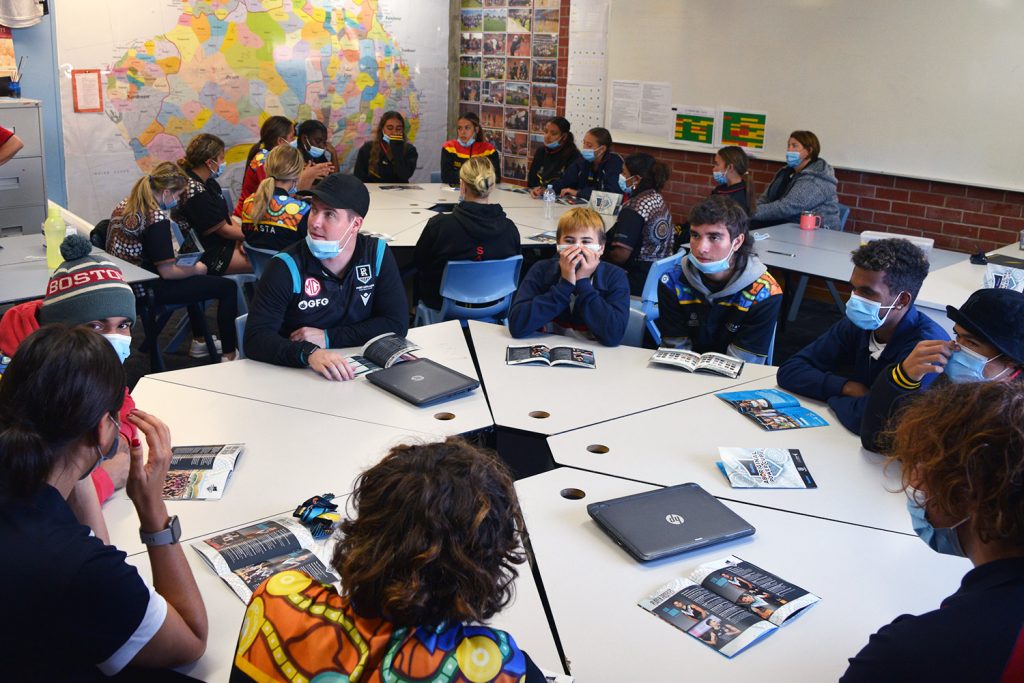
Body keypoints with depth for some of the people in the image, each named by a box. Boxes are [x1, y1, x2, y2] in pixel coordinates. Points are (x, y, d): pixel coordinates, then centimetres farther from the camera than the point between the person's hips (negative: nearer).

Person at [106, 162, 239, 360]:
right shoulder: (157, 219, -24)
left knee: (197, 278, 32)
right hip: (148, 289, -10)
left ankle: (198, 341, 37)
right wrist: (196, 269, -5)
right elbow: (168, 272, -24)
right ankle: (230, 355, 4)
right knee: (228, 287, -6)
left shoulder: (125, 205, 4)